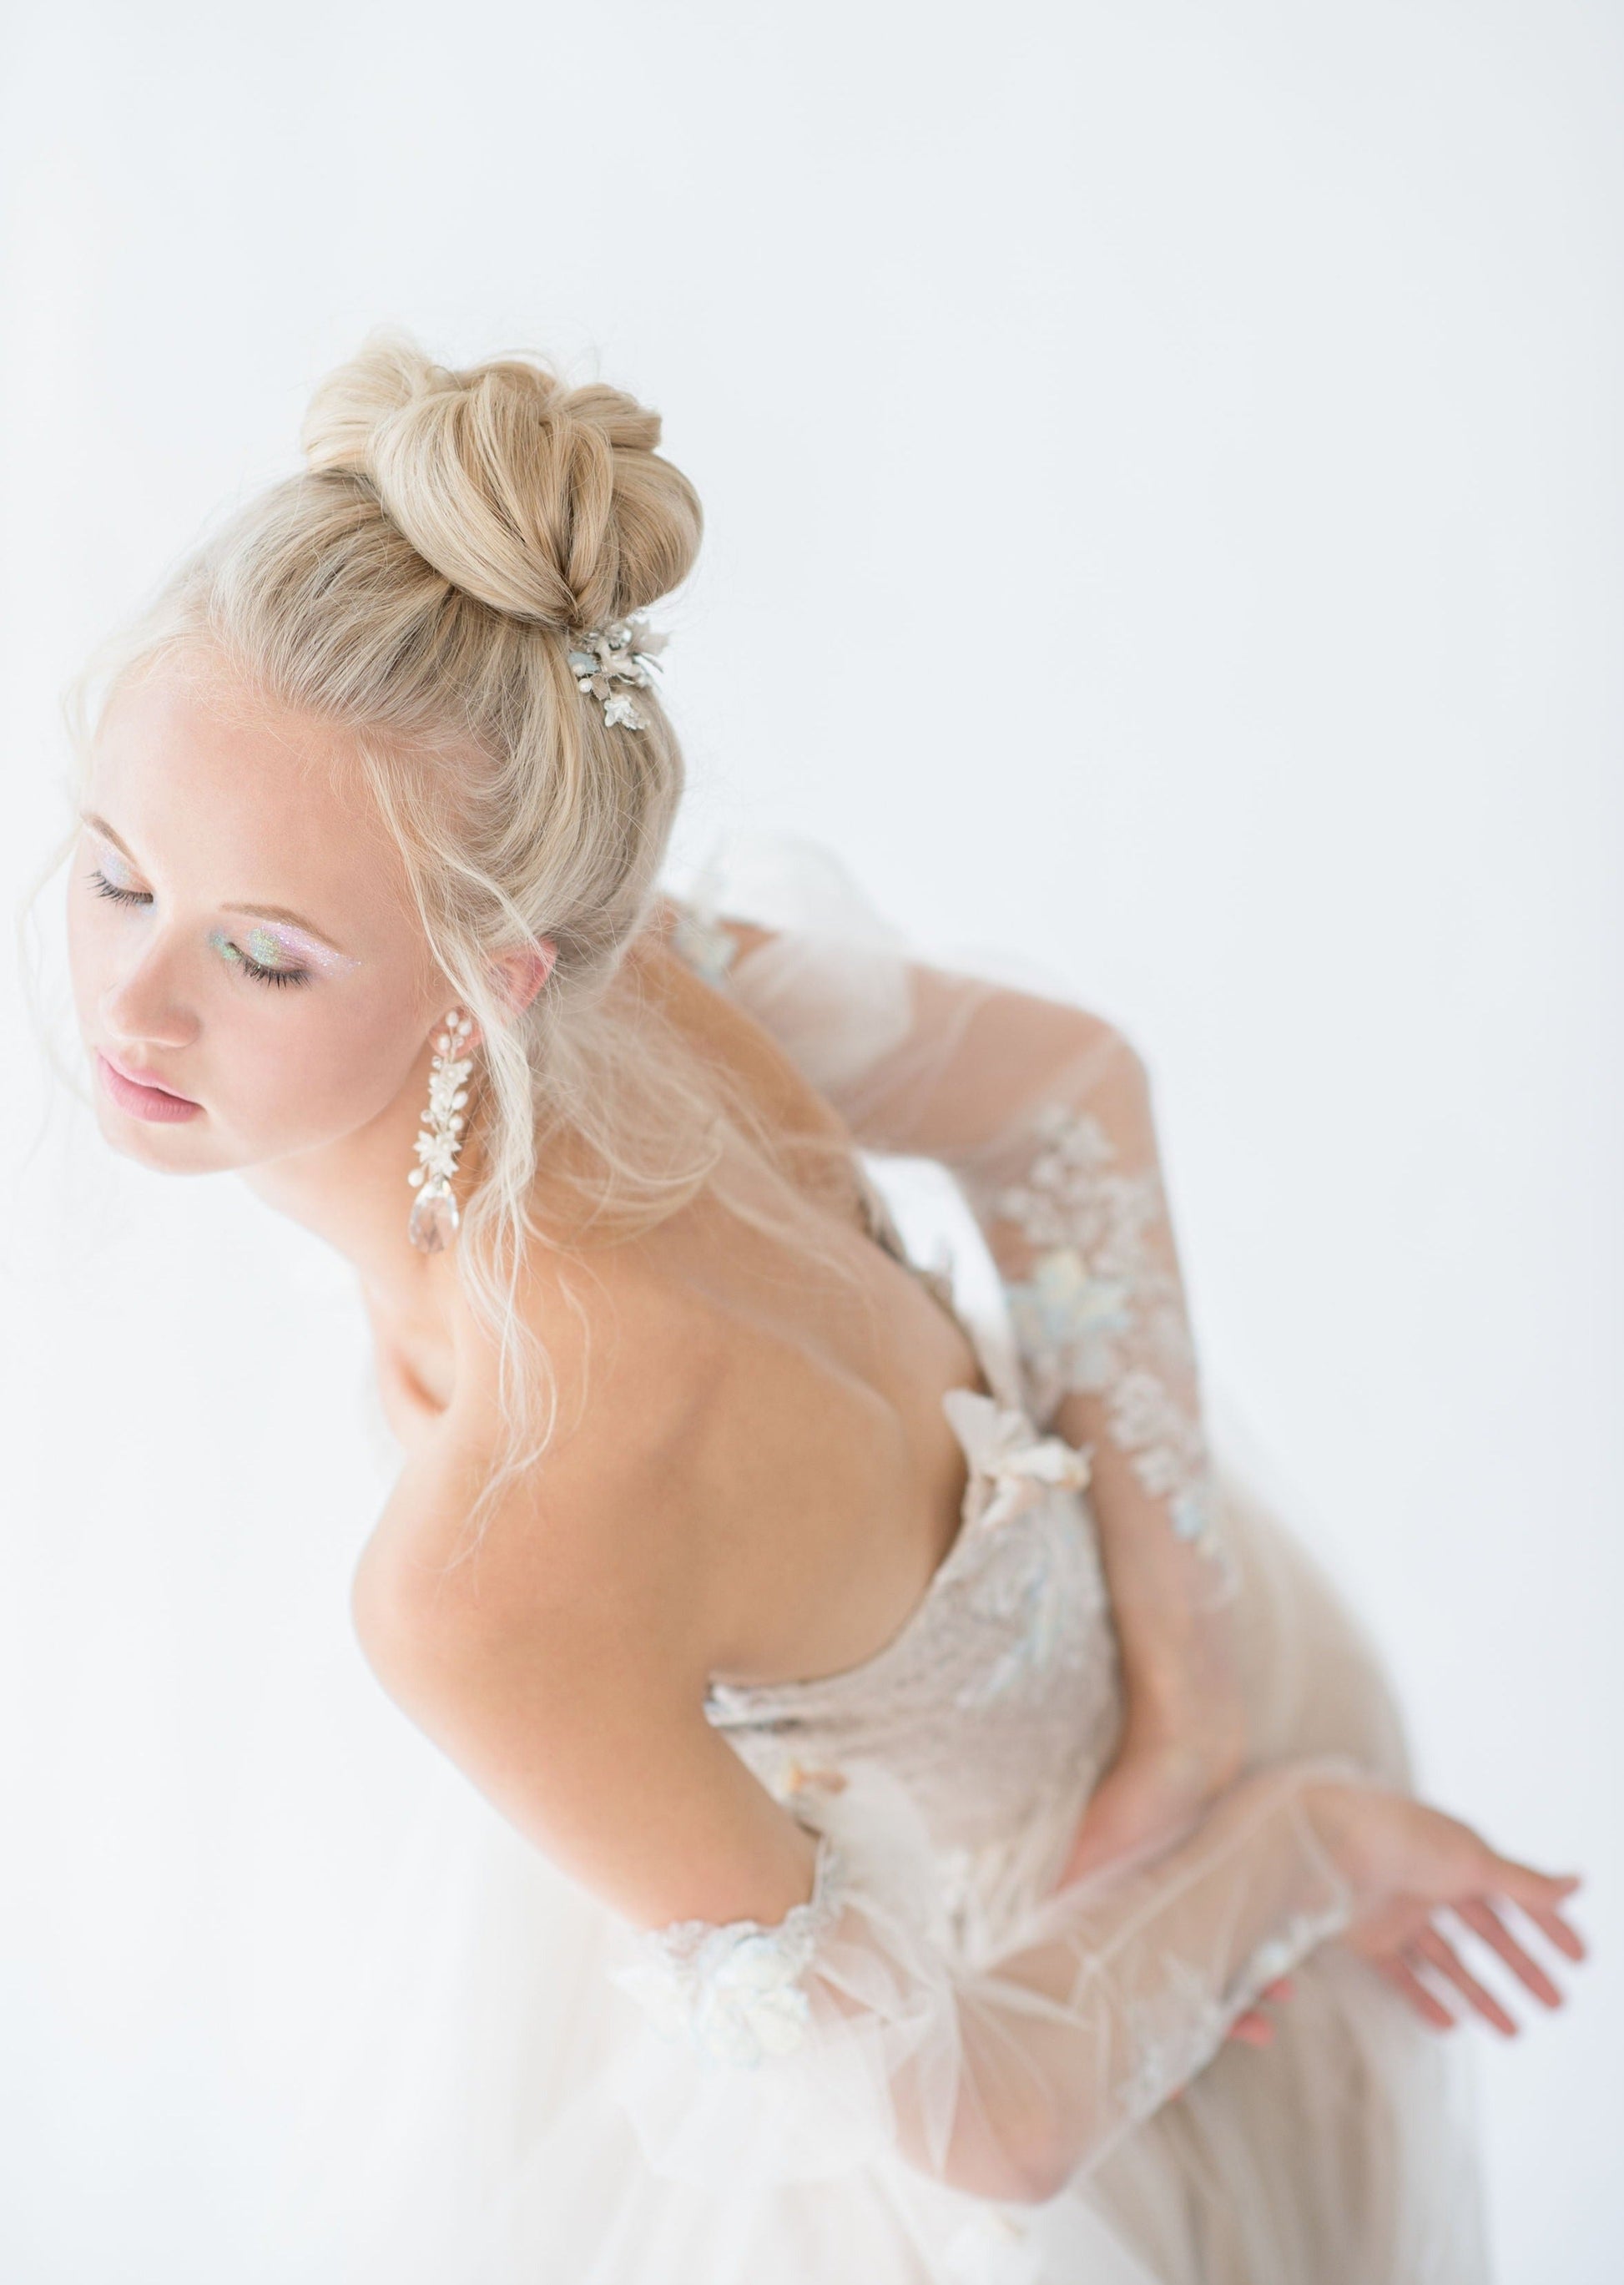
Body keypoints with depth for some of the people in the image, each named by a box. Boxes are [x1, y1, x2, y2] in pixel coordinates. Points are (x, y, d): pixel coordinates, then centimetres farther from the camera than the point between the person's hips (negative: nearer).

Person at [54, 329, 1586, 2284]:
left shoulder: (480, 1590, -43)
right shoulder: (604, 962, -27)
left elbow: (989, 2120, -29)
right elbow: (1071, 1084, -10)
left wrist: (1306, 1834, -13)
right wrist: (1190, 1651, -14)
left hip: (1028, 1963, -5)